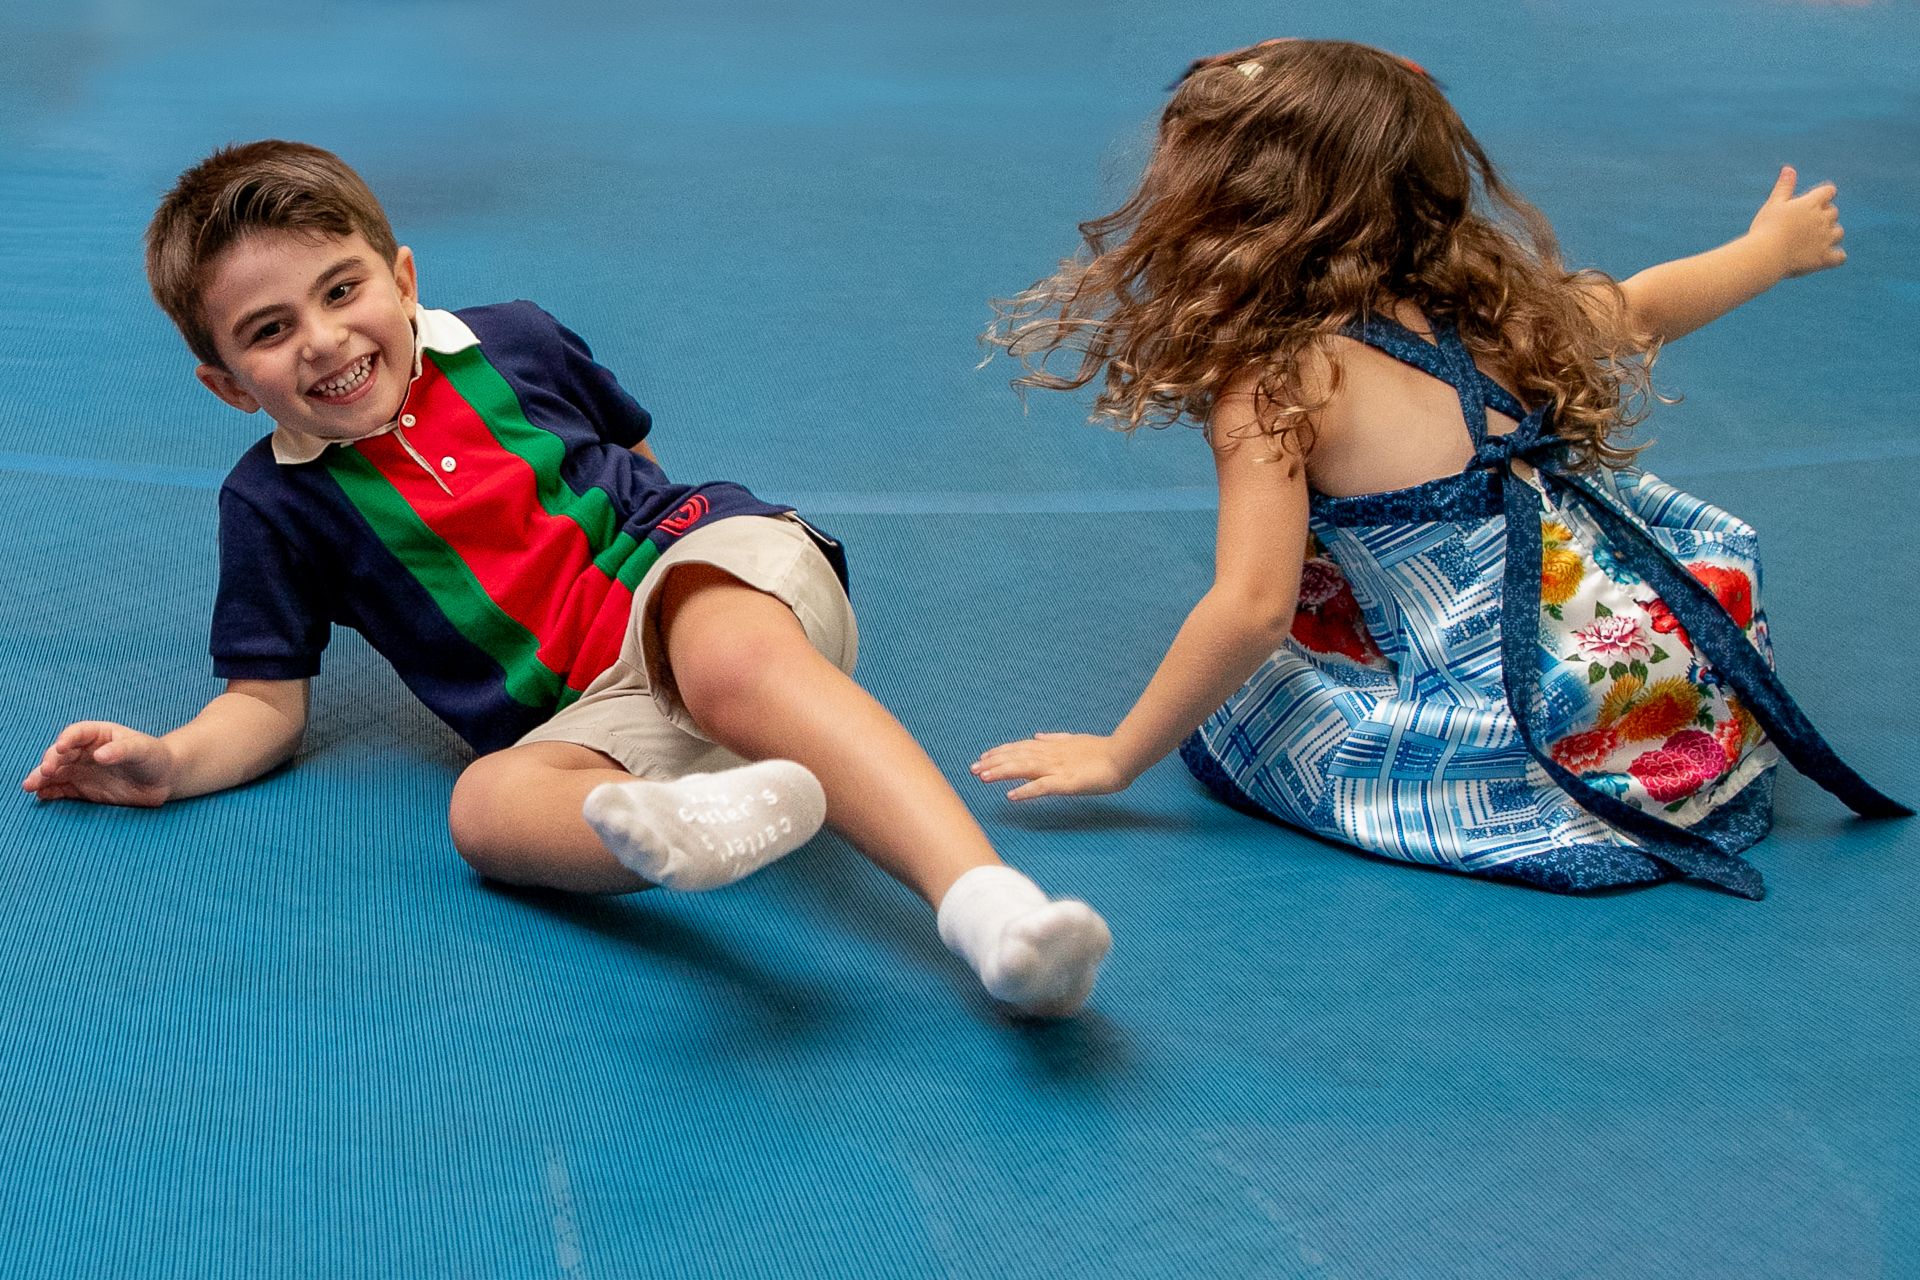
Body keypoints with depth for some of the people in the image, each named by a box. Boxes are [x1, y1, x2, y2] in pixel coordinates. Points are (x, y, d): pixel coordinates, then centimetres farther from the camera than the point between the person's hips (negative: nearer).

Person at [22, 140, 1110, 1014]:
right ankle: (692, 824, -67)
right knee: (485, 804, -32)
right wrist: (172, 761, -8)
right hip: (592, 718, 1)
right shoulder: (276, 505, 9)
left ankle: (986, 898, -56)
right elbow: (268, 703, 10)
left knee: (733, 662, -36)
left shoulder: (515, 342, 12)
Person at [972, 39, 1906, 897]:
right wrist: (1771, 248, 46)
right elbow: (1643, 307, 26)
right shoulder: (1479, 304, 10)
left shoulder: (1276, 385, -12)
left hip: (1552, 745, -8)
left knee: (1223, 701, 6)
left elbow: (1251, 608, -21)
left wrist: (1117, 757, -9)